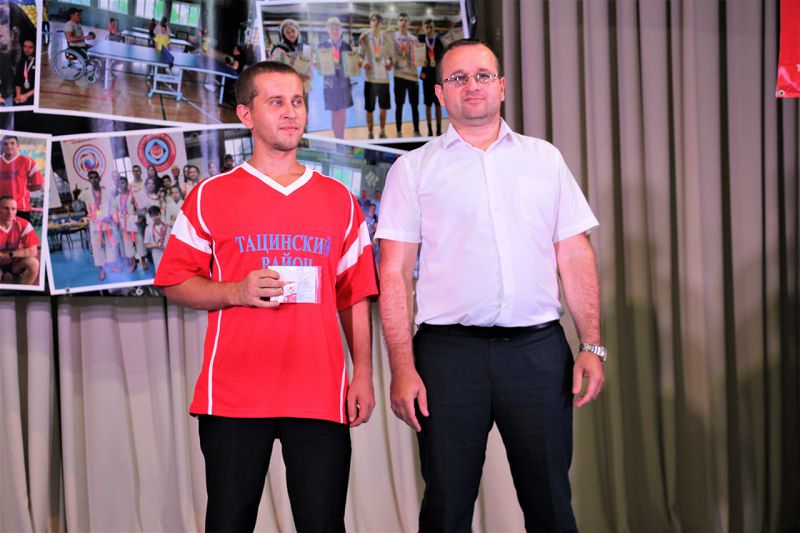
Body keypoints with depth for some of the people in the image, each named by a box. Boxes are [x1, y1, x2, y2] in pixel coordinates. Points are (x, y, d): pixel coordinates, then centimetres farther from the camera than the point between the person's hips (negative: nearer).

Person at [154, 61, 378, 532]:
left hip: (320, 392, 1)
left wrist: (363, 375, 4)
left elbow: (355, 296, 13)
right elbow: (175, 282, 6)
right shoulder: (211, 196, 6)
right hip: (233, 394, -1)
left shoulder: (338, 199, 12)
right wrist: (236, 292, -12)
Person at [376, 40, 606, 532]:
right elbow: (395, 273, 2)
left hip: (538, 346, 2)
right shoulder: (414, 168, 8)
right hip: (449, 349, -1)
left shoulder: (544, 158, 14)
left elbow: (576, 256, 11)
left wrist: (592, 346, 2)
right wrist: (402, 368, -6)